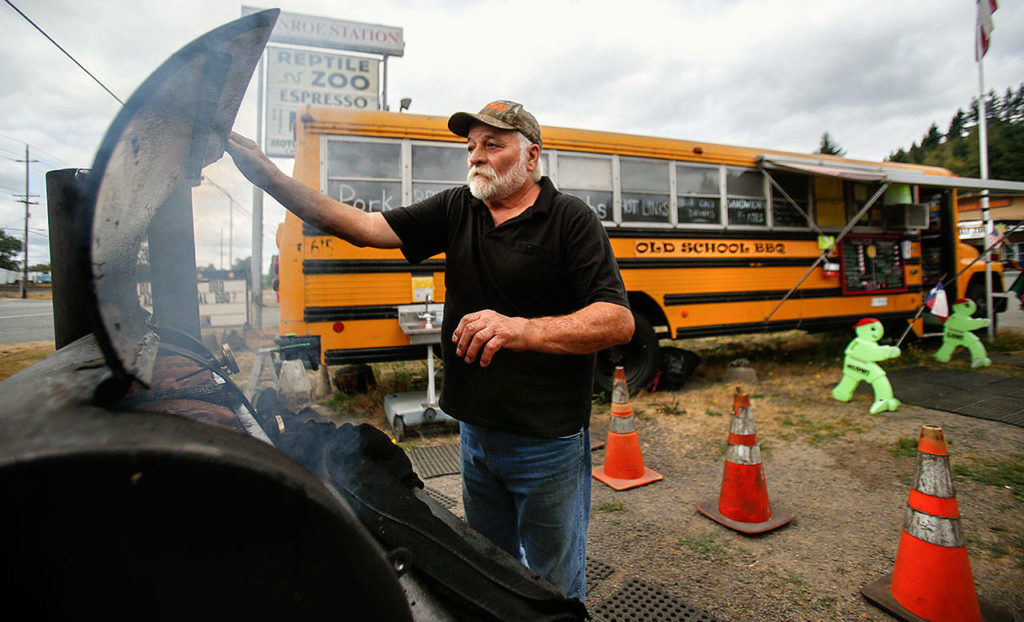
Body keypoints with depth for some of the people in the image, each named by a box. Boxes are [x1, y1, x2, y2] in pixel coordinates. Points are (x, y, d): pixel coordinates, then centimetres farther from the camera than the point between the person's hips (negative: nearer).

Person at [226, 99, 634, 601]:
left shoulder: (572, 220, -10)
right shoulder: (456, 209, 6)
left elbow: (619, 322, -19)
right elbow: (366, 227, 1)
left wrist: (522, 329, -34)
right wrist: (269, 177, -6)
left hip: (546, 444, -5)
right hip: (475, 433, 6)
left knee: (555, 588, 16)